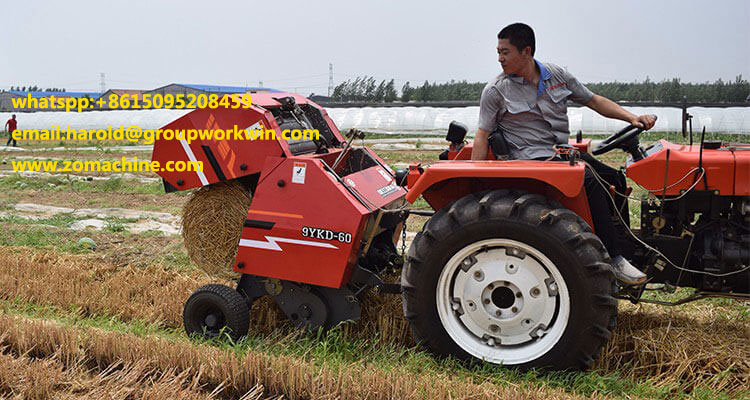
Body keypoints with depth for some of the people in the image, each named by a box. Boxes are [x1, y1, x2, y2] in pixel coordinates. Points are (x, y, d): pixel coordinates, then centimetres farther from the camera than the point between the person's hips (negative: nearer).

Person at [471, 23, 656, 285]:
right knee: (590, 182, -27)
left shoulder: (557, 76, 9)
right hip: (532, 160, -6)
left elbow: (594, 101, 15)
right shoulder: (495, 91, -2)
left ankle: (625, 243, 9)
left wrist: (632, 118, 3)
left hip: (563, 152, 6)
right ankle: (613, 260, -24)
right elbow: (483, 136, -5)